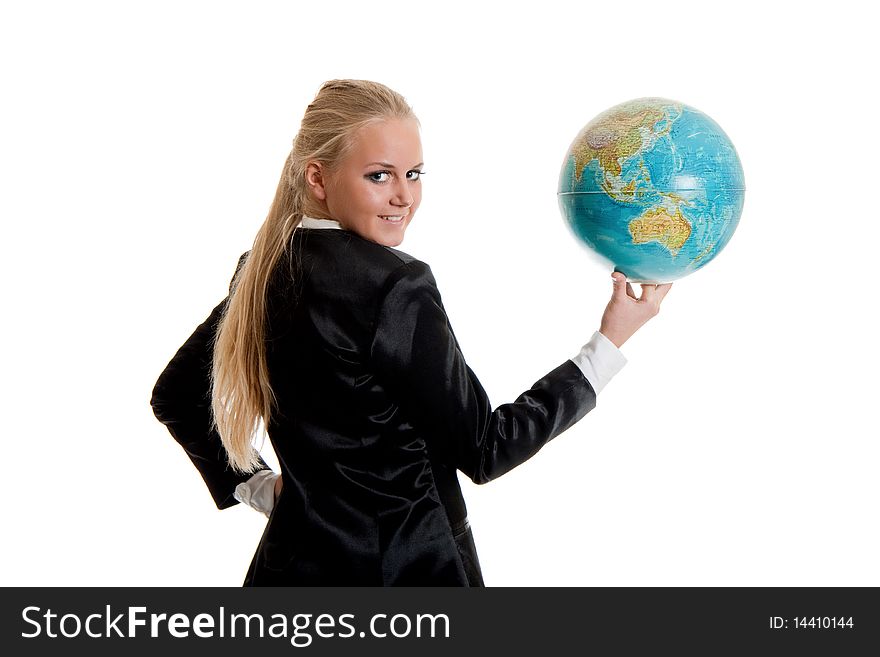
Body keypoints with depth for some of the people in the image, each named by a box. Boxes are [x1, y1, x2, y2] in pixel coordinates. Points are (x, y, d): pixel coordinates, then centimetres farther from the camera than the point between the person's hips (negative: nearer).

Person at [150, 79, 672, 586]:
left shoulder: (264, 271, 0)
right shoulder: (394, 287, -22)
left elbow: (174, 398, 12)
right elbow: (484, 449, -16)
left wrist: (261, 489, 11)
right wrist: (610, 341, -11)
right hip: (403, 569, -6)